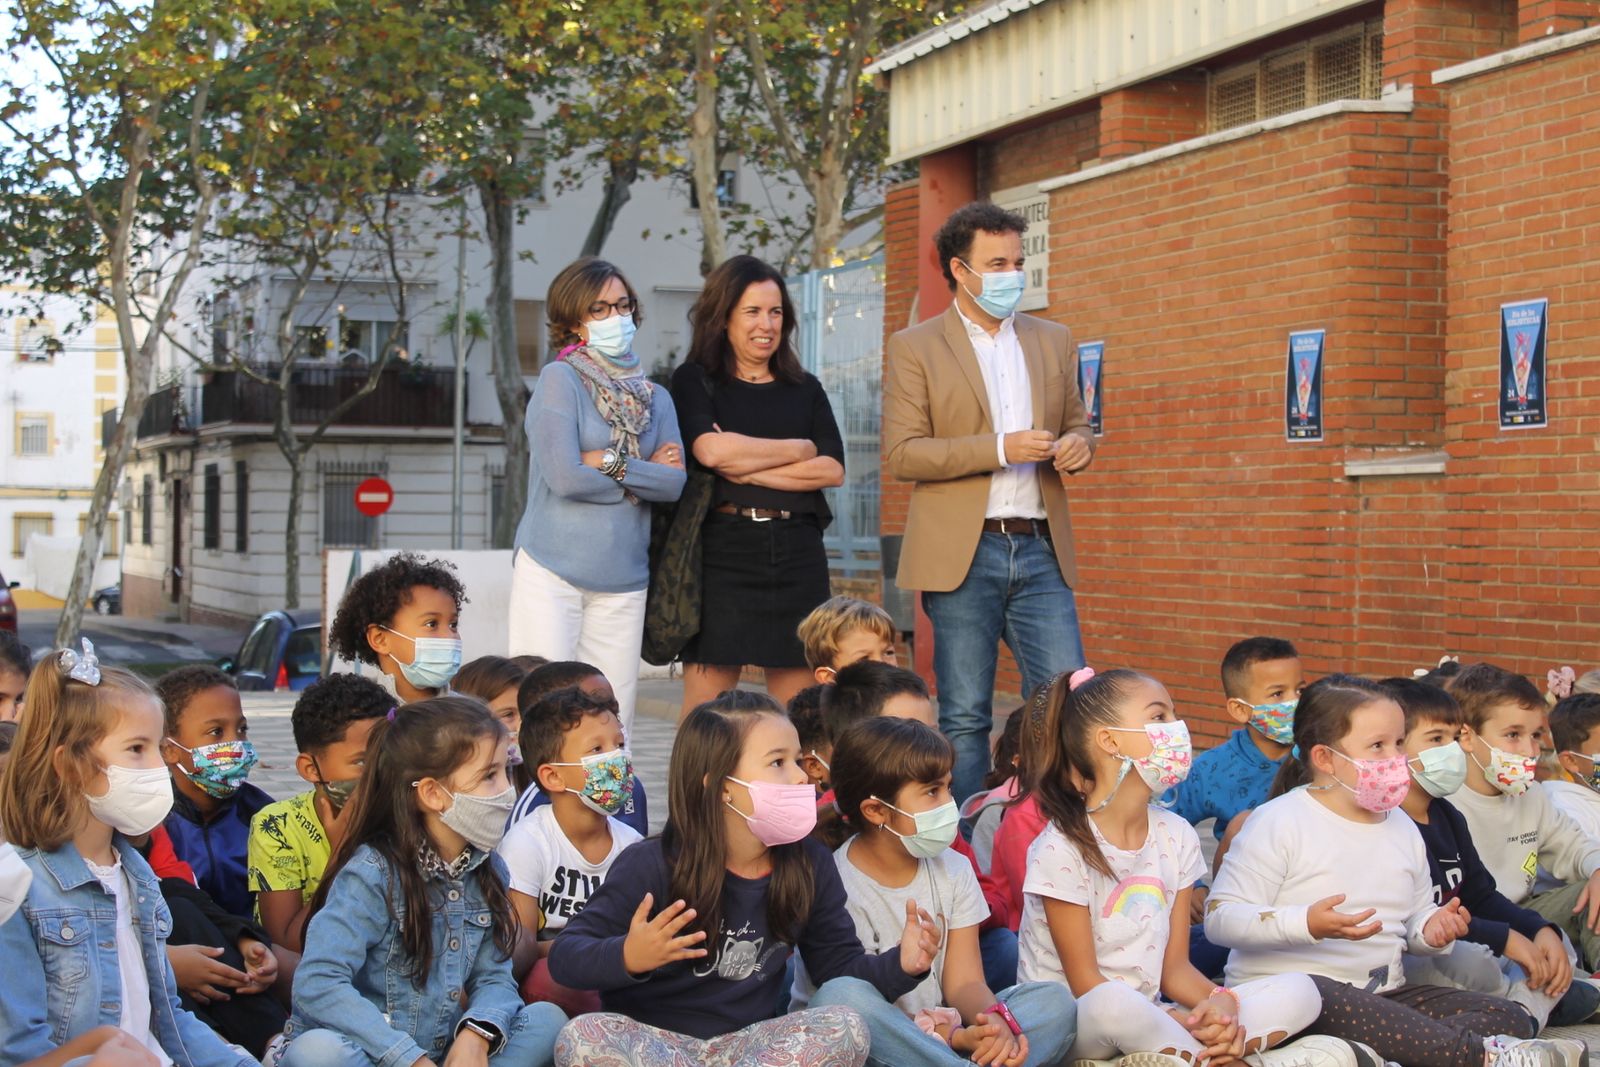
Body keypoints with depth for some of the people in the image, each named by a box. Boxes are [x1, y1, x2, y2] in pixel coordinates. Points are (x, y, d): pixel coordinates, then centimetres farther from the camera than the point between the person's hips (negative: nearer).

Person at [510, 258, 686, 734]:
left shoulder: (656, 398, 13)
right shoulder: (560, 378, -2)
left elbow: (675, 484, 0)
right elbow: (565, 477, -13)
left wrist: (610, 463, -10)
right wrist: (646, 473, -2)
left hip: (624, 578, 5)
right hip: (552, 570, -5)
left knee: (612, 725, 4)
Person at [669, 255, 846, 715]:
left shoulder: (805, 389, 16)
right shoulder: (694, 381, 7)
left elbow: (833, 469, 3)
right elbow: (710, 449, -12)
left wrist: (746, 468, -7)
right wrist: (799, 449, 0)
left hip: (797, 556, 3)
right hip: (721, 552, -3)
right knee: (705, 713, -5)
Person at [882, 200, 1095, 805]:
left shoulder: (1053, 342, 15)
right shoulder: (915, 349, 1)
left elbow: (1076, 423, 24)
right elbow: (900, 454, -7)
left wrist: (1077, 444, -1)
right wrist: (998, 449, -16)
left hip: (1040, 551, 4)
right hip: (963, 553, -4)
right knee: (964, 717, 2)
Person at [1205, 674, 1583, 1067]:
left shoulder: (1402, 828, 16)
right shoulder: (1278, 822, -8)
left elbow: (1416, 915, 27)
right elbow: (1219, 917, -14)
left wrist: (1430, 929, 1)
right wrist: (1308, 924, -28)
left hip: (1381, 993, 7)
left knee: (1512, 1019, -9)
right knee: (1322, 1000, -43)